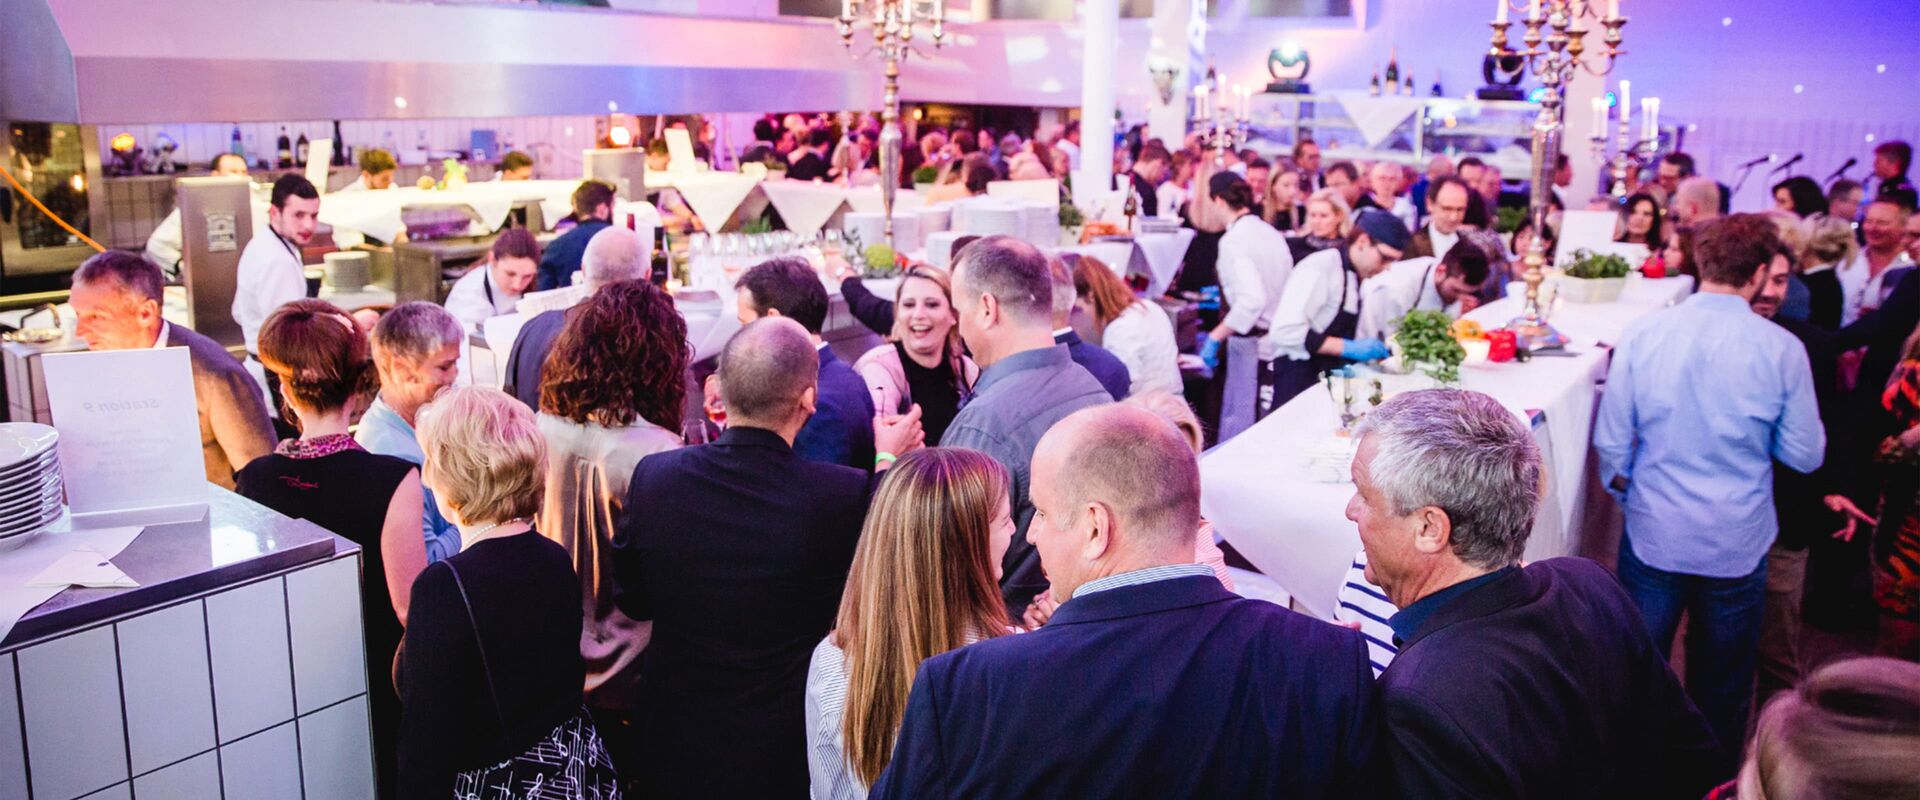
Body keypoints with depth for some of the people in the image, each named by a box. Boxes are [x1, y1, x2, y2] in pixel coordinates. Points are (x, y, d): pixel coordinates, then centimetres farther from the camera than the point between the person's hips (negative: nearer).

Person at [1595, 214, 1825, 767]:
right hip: (1738, 545, 0)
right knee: (1722, 687, 18)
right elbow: (1805, 456, -5)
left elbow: (1611, 442, -5)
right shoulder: (1781, 349, -13)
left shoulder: (1642, 334, -11)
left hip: (1653, 535, 0)